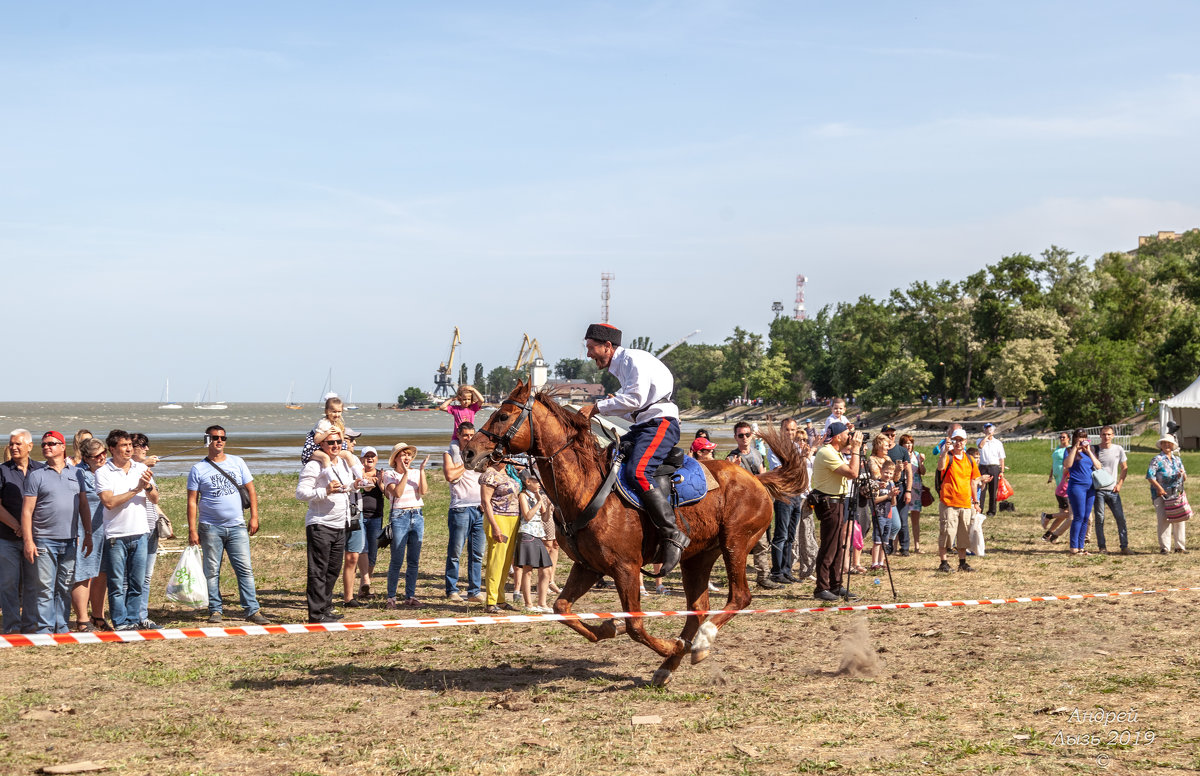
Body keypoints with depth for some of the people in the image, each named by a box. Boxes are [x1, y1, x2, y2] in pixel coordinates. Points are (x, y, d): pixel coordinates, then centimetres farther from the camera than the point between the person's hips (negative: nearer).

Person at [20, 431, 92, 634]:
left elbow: (83, 506, 16)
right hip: (44, 541, -3)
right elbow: (27, 511, -2)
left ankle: (61, 628, 14)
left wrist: (88, 534, 9)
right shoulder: (36, 476, 2)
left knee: (65, 588, 7)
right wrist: (28, 541, -10)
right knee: (44, 588, -5)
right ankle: (44, 629, -1)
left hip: (69, 541, 3)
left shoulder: (76, 474, 12)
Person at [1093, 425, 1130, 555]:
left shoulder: (1118, 449, 6)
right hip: (1098, 489, -2)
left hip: (1113, 490, 2)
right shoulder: (1094, 449, 1)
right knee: (1099, 518, 0)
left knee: (1120, 517, -4)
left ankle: (1124, 546, 0)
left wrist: (1119, 484, 4)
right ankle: (1102, 547, 7)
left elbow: (1124, 468, 15)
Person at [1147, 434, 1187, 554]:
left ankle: (1180, 546, 12)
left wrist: (1183, 474, -6)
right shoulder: (1157, 460, 1)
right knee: (1164, 519, -12)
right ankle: (1164, 547, -9)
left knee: (1180, 519, 3)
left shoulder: (1178, 460, 18)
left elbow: (1185, 479, 18)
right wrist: (1158, 487, -20)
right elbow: (1150, 475, -10)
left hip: (1177, 494, 5)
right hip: (1161, 494, -5)